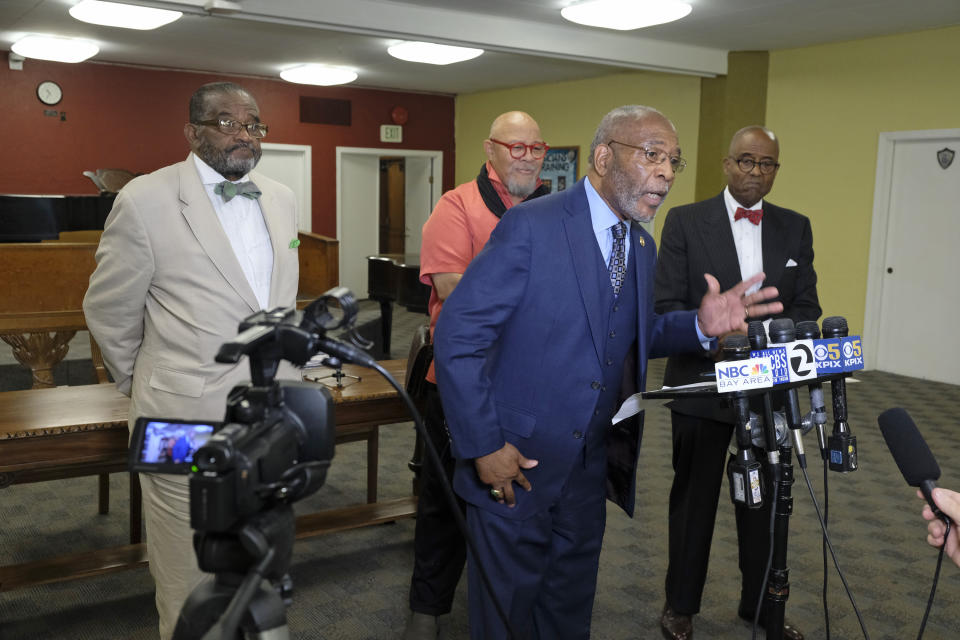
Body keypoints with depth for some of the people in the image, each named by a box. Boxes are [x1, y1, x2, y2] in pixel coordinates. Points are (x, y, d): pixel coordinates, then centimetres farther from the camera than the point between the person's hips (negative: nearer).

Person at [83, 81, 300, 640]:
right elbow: (109, 310, -2)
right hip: (189, 425, -5)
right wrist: (146, 387, 7)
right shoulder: (146, 200, -9)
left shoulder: (283, 199, 8)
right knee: (190, 590, 10)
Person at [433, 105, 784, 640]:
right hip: (514, 462, -6)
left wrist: (700, 324, -2)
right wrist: (483, 446, -19)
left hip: (588, 468, 7)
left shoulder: (642, 246, 6)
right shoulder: (532, 226, -18)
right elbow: (457, 336, -18)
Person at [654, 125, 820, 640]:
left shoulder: (796, 228, 6)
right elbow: (667, 306, -9)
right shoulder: (685, 221, -5)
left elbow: (806, 307, 3)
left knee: (764, 501, 15)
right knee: (694, 497, 12)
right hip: (703, 383, -3)